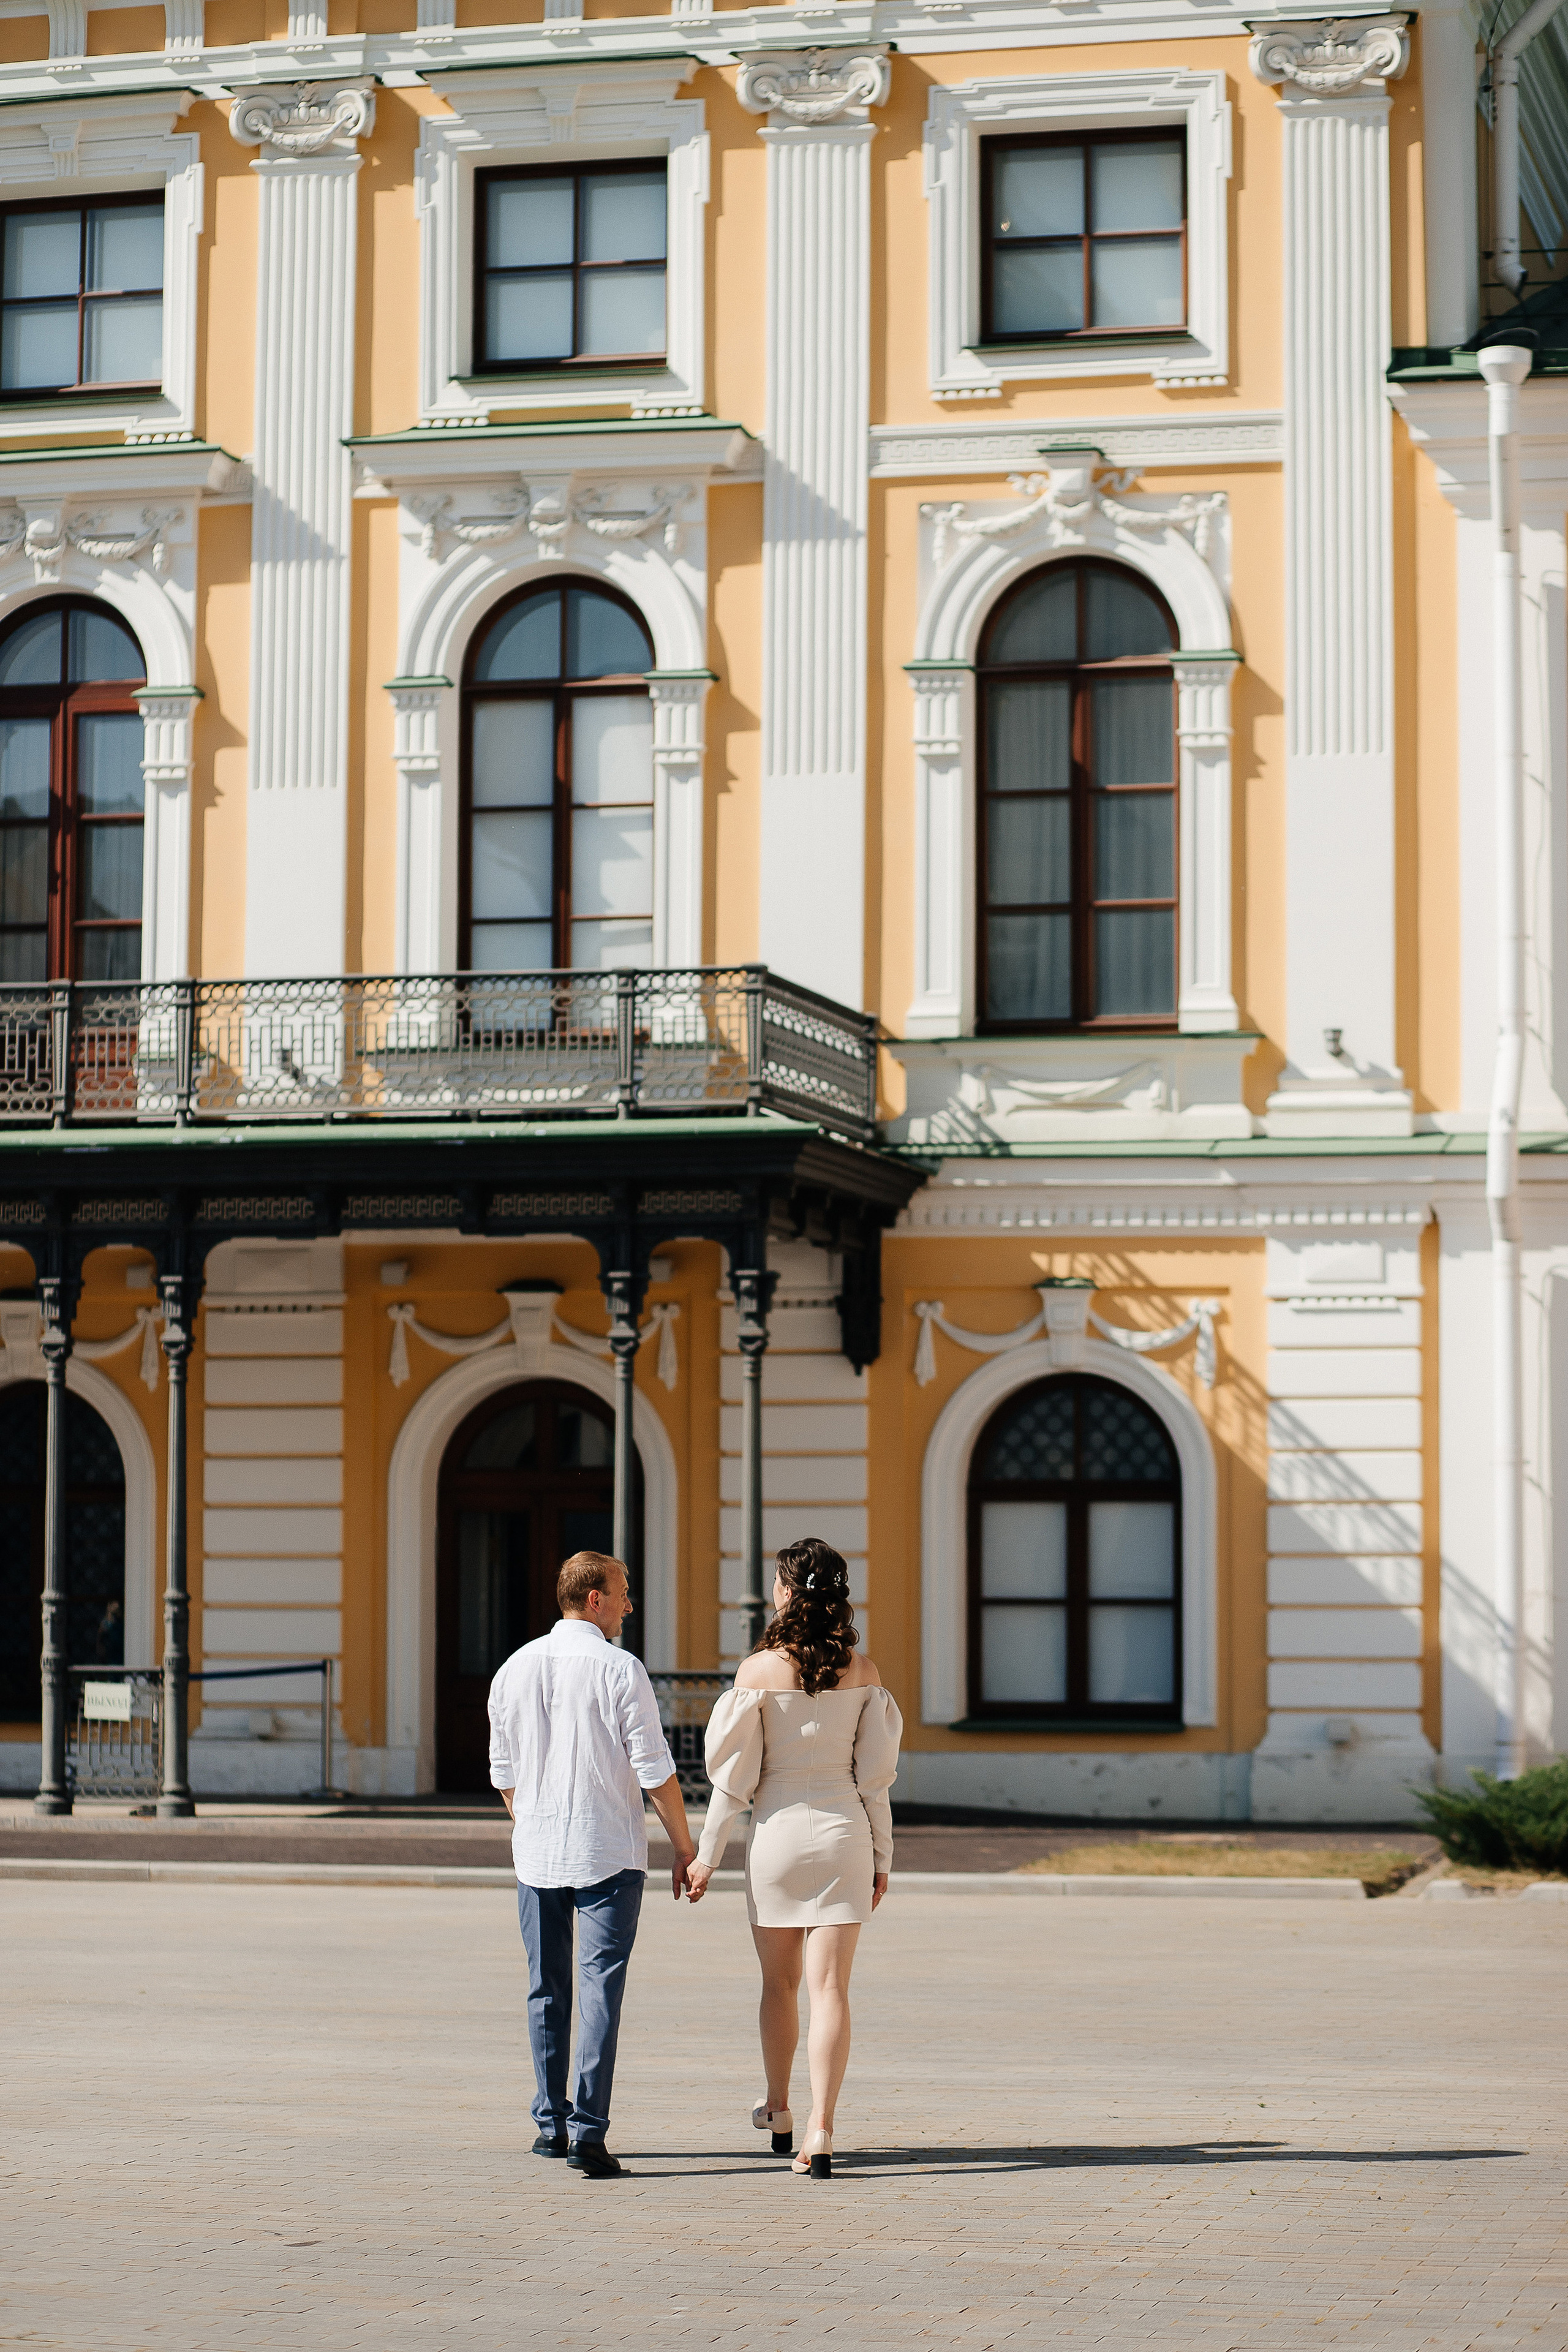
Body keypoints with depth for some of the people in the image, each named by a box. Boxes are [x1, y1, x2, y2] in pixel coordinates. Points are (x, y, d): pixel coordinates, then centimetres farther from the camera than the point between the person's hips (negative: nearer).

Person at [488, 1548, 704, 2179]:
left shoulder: (516, 1669, 5)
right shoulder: (621, 1671, -9)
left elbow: (504, 1773, 12)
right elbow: (655, 1770, -10)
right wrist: (683, 1848, -1)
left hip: (537, 1852, 4)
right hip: (610, 1853, -4)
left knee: (547, 1991, 15)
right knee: (600, 1989, -5)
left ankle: (551, 2124, 23)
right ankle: (587, 2133, -12)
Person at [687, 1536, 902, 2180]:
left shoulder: (759, 1670, -9)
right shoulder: (863, 1674, -2)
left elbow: (734, 1773, -6)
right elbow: (875, 1774, 2)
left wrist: (707, 1854, 2)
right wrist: (882, 1857, 11)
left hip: (777, 1832, -1)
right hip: (843, 1834, 1)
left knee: (780, 1982, 17)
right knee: (830, 1989, -1)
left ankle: (778, 2110, 33)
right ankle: (820, 2132, -11)